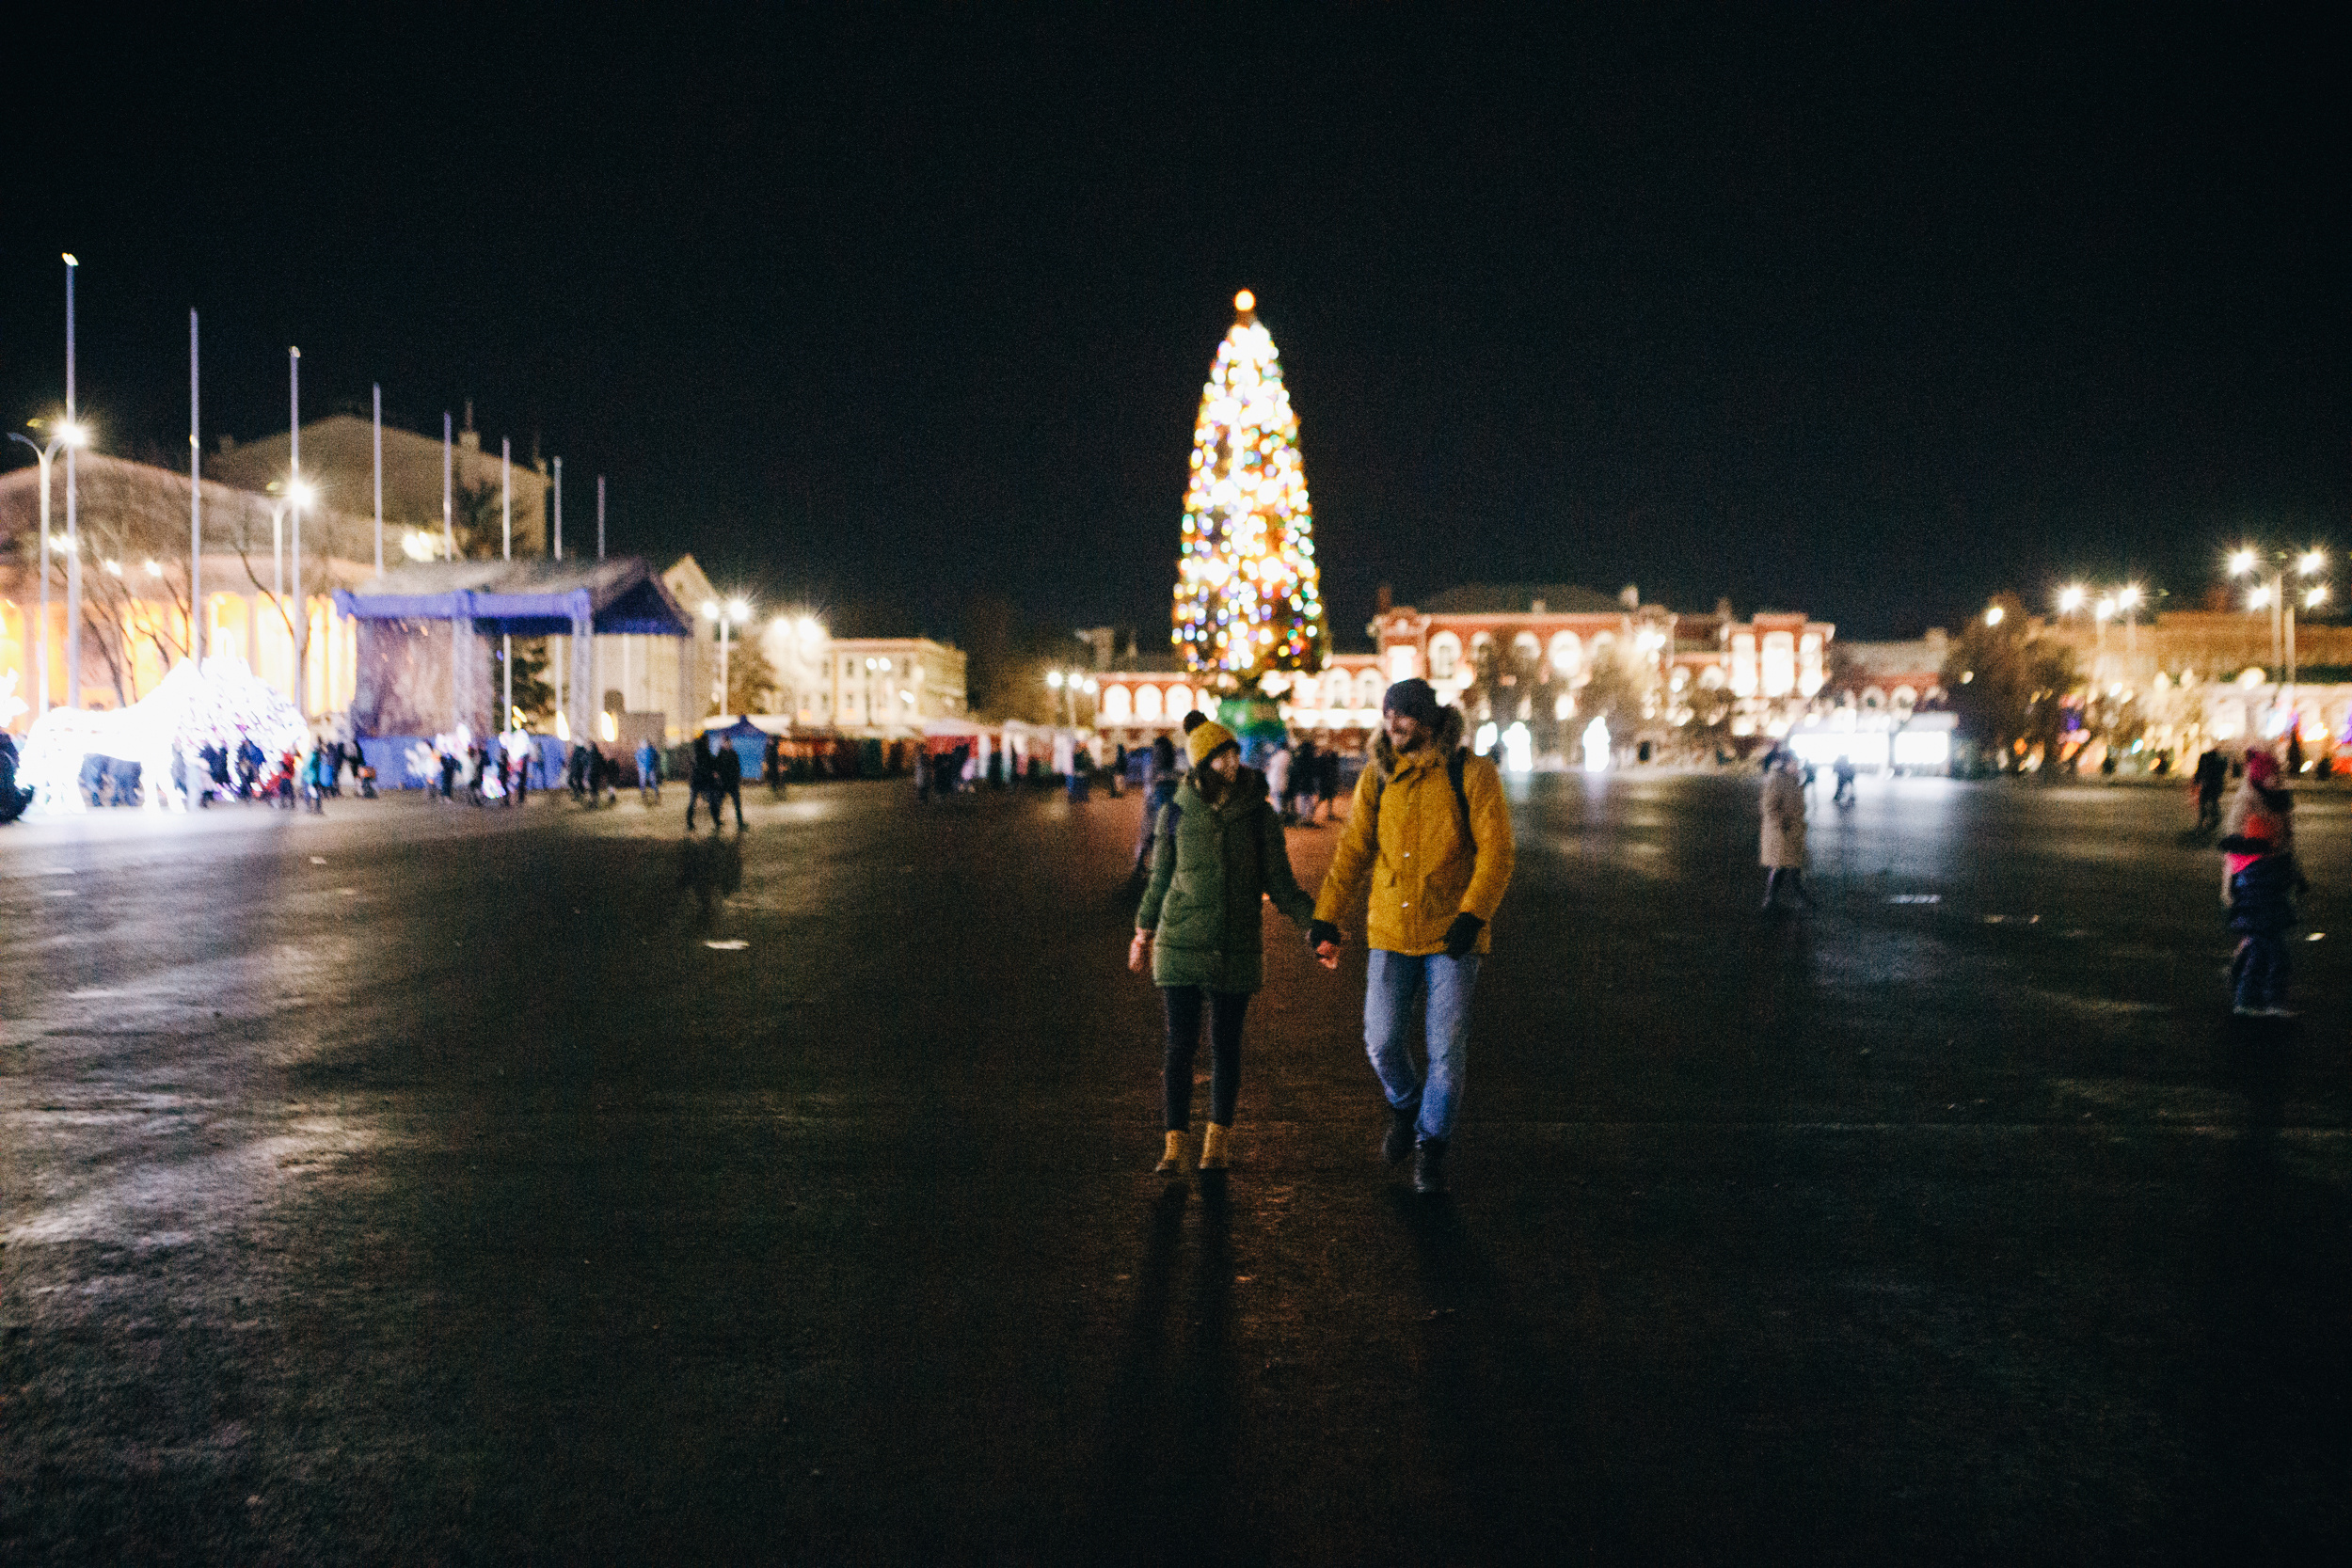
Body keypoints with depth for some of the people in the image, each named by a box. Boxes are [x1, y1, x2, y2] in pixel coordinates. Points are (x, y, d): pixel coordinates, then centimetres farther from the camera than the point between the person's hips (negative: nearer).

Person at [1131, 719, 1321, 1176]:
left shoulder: (1260, 814, -1)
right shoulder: (1176, 813, 1)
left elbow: (1279, 882, 3)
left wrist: (1314, 924, -9)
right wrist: (1143, 931, 22)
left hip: (1238, 949, 0)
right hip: (1181, 945, 0)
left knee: (1226, 1045, 6)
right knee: (1180, 1044, -2)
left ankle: (1216, 1141, 21)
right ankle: (1176, 1142, 10)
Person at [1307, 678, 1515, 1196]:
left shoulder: (1471, 773, -5)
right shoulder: (1378, 778, 6)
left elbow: (1495, 849, -8)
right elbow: (1352, 850, 6)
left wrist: (1472, 914, -18)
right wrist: (1325, 916, -2)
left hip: (1453, 935, -3)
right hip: (1391, 932, 3)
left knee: (1446, 1048, -1)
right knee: (1381, 1040, 1)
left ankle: (1431, 1145, 16)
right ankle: (1405, 1106, 32)